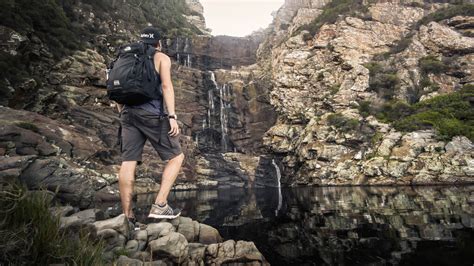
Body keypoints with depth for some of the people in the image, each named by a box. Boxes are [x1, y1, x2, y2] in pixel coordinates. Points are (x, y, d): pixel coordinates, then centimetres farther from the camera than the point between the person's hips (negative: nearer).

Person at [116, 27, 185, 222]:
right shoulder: (161, 58, 8)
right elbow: (166, 85, -9)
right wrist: (172, 116, -13)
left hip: (129, 113, 6)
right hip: (151, 114, -6)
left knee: (127, 164, 2)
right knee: (176, 156, 5)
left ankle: (127, 217, 5)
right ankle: (159, 206, -5)